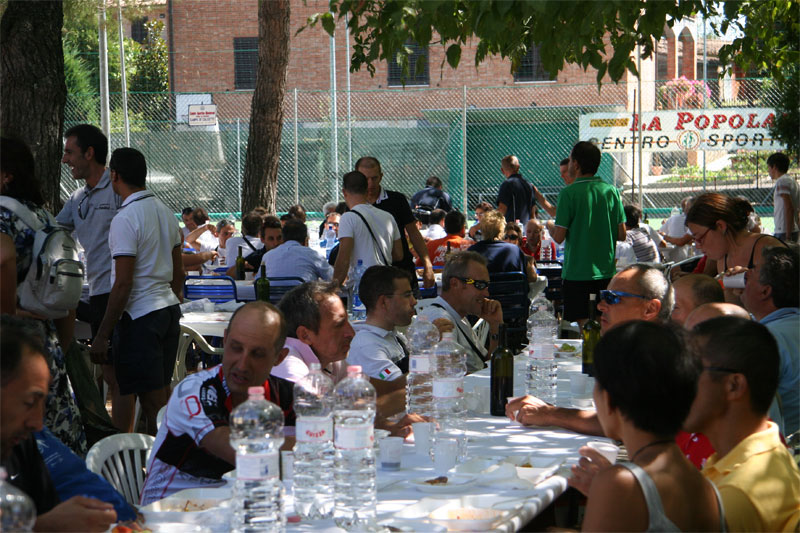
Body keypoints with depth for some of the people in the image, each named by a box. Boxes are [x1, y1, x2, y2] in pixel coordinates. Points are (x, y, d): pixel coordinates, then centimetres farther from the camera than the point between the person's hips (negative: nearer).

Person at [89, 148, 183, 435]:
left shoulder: (125, 219, -15)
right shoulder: (165, 212, 10)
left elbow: (123, 284, -18)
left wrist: (102, 335, -14)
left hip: (140, 315, -8)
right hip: (169, 310, 9)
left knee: (152, 403, -5)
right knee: (163, 394, 15)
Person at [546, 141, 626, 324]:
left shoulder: (569, 193, -12)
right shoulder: (612, 191, 2)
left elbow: (559, 237, -13)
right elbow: (621, 235, 4)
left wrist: (549, 226, 9)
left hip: (577, 273, -5)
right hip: (607, 272, 5)